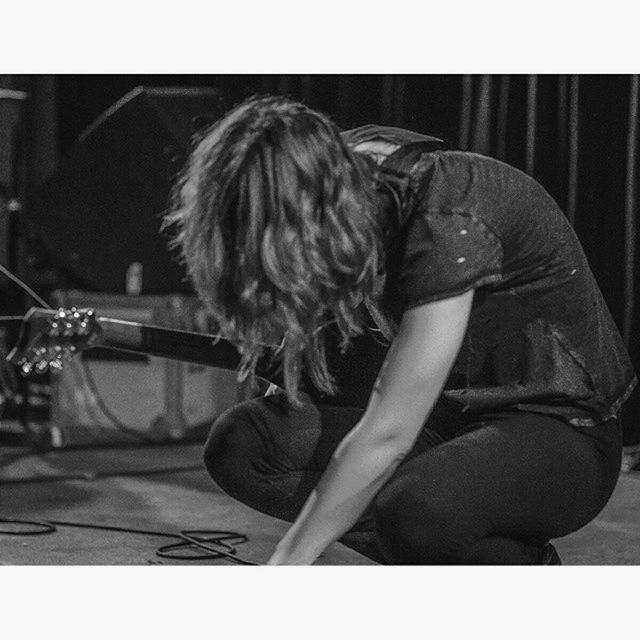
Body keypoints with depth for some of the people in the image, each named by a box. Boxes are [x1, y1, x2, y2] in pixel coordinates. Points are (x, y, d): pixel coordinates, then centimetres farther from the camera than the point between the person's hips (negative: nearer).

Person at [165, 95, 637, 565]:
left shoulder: (448, 225, -29)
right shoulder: (344, 168, -6)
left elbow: (386, 436, -30)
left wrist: (284, 566, -27)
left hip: (559, 433, -7)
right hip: (448, 415, 7)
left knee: (419, 511, -39)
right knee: (241, 443, -13)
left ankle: (533, 567, -6)